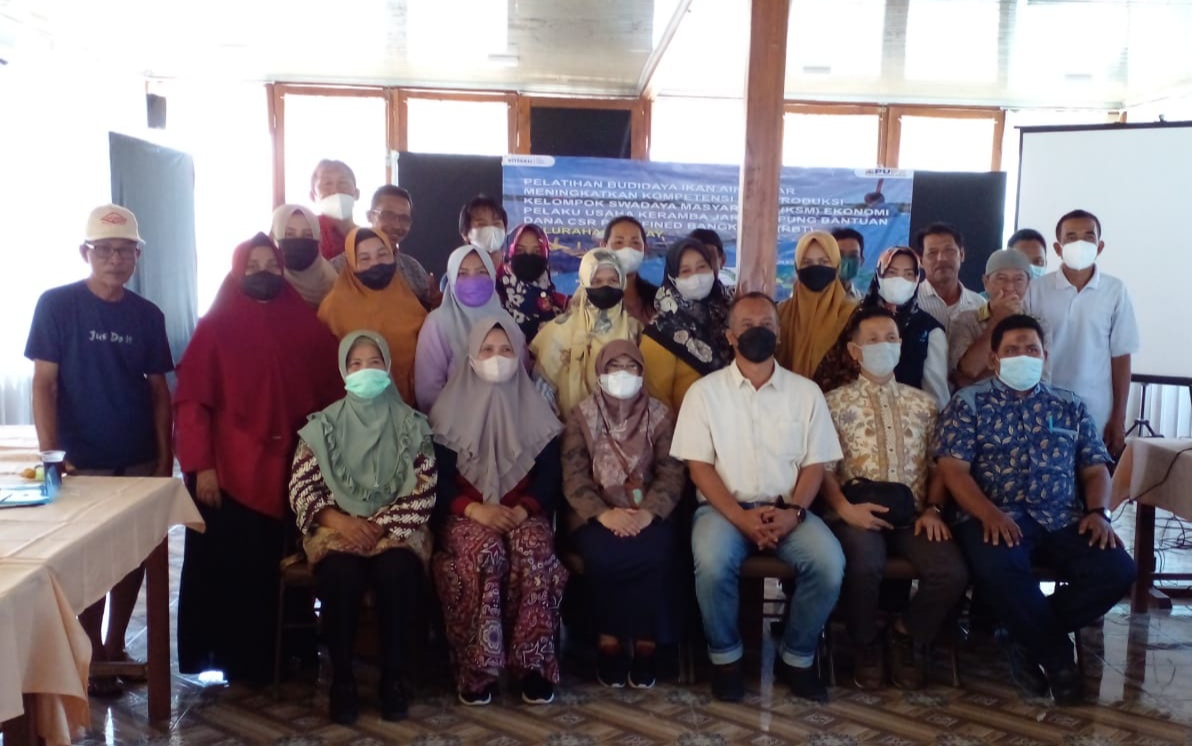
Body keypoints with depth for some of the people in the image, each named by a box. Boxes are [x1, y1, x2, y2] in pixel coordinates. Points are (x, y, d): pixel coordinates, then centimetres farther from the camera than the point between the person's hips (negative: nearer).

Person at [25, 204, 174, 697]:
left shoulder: (147, 315, 4)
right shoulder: (57, 305, -6)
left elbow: (159, 390, 6)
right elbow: (44, 385, -8)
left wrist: (165, 458, 1)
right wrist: (51, 458, -14)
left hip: (140, 461, 4)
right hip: (83, 463, -3)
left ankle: (115, 649, 27)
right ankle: (91, 657, 22)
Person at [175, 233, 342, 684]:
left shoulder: (305, 325, 8)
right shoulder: (216, 326, 0)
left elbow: (330, 394, 8)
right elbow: (191, 400, -5)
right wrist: (200, 465, -12)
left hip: (291, 470, 3)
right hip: (229, 473, -2)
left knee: (282, 568, 10)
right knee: (228, 569, 4)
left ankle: (280, 658, 24)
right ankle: (233, 660, 18)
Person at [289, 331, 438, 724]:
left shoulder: (411, 425, 4)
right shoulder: (323, 426, 5)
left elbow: (424, 492, -2)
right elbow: (300, 489, 0)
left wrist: (382, 524, -15)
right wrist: (339, 522, -17)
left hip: (395, 529, 0)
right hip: (338, 528, 0)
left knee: (396, 571, -32)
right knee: (341, 574, -31)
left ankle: (393, 676, -15)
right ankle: (341, 678, -14)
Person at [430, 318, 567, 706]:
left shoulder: (535, 408, 11)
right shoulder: (451, 408, 6)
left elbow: (551, 476, 5)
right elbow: (438, 478, 0)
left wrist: (522, 509, -14)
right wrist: (475, 510, -17)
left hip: (524, 513, 1)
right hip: (467, 514, -1)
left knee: (534, 550, -33)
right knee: (484, 553, -34)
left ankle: (533, 664, -25)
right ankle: (475, 669, -25)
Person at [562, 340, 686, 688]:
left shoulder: (660, 416, 8)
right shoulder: (582, 415, 6)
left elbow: (672, 473, -1)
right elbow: (574, 476, -4)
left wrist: (648, 512, -19)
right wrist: (603, 514, -21)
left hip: (647, 513, 1)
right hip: (597, 514, -1)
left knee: (656, 553, -30)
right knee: (603, 555, -31)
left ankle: (646, 643, -14)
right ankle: (609, 641, -13)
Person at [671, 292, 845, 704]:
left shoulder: (805, 391, 8)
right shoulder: (704, 391, 2)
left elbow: (814, 464, 6)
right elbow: (699, 466, -3)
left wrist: (793, 512, -13)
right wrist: (742, 518, -16)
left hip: (787, 509, 2)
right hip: (725, 507, -2)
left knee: (829, 562, -26)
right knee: (712, 563, -33)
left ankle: (798, 656, -1)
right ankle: (725, 656, -5)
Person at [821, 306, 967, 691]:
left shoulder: (923, 403, 18)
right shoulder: (836, 402, 6)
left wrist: (933, 508, -2)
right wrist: (844, 508, -16)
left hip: (912, 516, 3)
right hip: (858, 516, -3)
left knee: (953, 572, -24)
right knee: (864, 565, -35)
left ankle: (905, 636, 7)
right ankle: (866, 647, -3)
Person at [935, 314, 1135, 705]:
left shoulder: (1070, 406, 18)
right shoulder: (969, 402, 6)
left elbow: (1094, 468, 16)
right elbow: (953, 468, -4)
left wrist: (1098, 512, -6)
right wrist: (989, 514, -21)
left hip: (1062, 519, 4)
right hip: (997, 517, -4)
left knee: (1116, 569, -22)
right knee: (996, 567, -36)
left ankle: (1032, 639, -1)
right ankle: (1056, 655, -10)